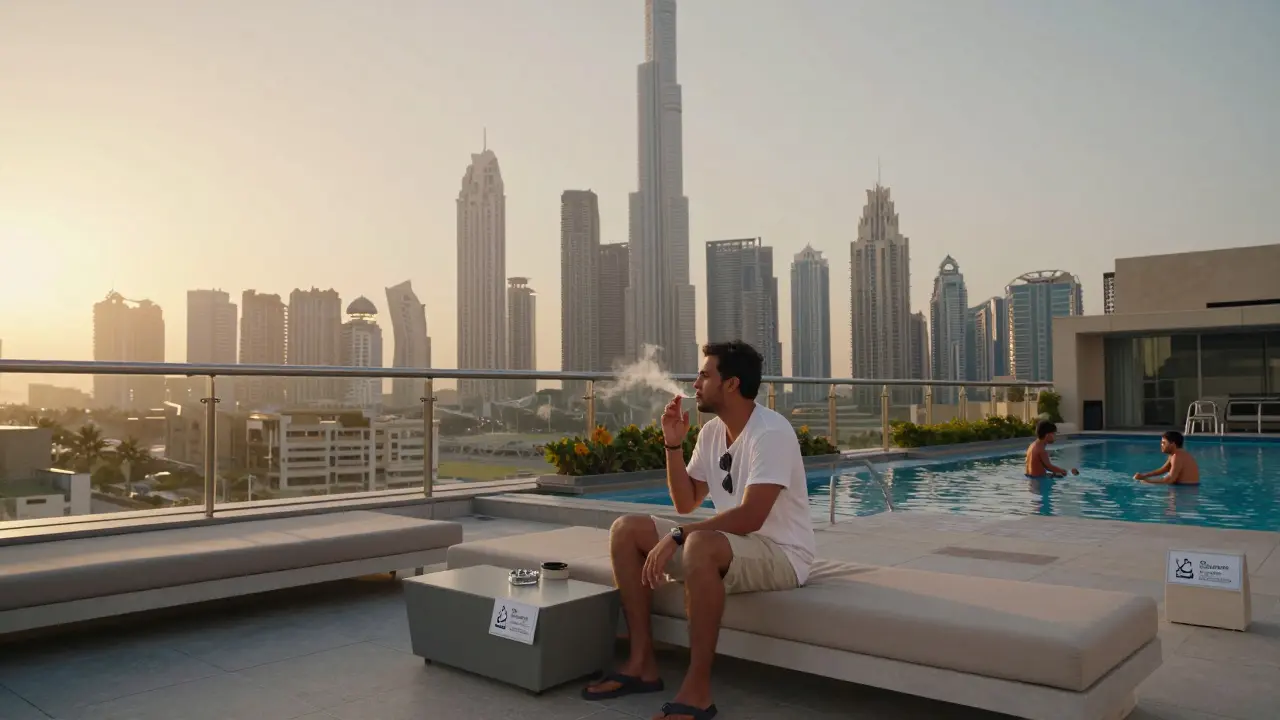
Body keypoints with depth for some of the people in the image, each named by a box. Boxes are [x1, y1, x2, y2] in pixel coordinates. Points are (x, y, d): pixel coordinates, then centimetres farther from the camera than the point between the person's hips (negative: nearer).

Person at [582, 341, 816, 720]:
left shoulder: (770, 432, -19)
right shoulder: (711, 432, 7)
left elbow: (750, 517, -28)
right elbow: (685, 503, 10)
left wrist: (677, 537, -27)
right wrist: (674, 445, -2)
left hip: (781, 554, -9)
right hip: (731, 546, 9)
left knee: (700, 545, -40)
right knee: (626, 529, -2)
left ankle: (697, 689, -29)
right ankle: (642, 662, -2)